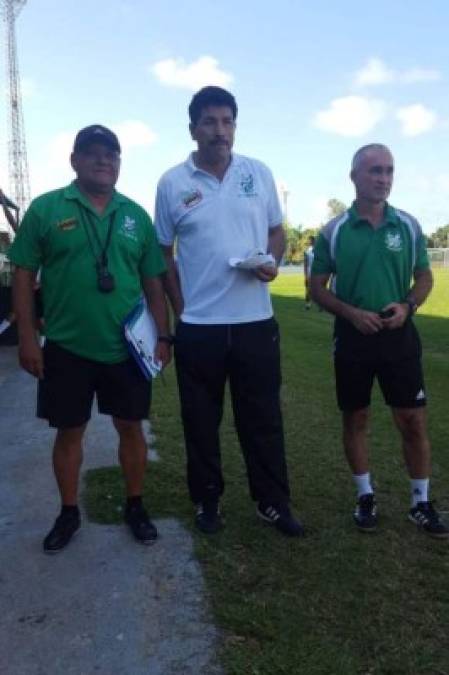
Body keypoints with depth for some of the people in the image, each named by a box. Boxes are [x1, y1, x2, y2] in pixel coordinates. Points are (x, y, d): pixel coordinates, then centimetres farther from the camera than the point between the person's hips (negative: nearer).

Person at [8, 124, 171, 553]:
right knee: (68, 432, 10)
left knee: (130, 428, 11)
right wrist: (27, 337, -7)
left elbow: (153, 282, 8)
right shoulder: (45, 209, -2)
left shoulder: (136, 216, 6)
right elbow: (23, 275, -2)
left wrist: (163, 336, 3)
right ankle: (68, 513, 30)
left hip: (127, 348, 2)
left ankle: (135, 507, 30)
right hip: (66, 348, -1)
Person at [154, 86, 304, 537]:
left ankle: (272, 502, 25)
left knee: (262, 417, 10)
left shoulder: (259, 174, 4)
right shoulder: (172, 183, -1)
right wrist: (180, 309, -1)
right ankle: (207, 502, 28)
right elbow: (163, 253, 5)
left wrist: (272, 262, -9)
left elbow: (276, 230, 13)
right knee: (201, 421, 10)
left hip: (255, 321, 1)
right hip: (198, 326, -1)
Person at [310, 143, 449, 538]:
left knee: (414, 421, 4)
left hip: (399, 336, 1)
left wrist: (408, 306, -12)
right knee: (355, 419, 9)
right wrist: (351, 313, -15)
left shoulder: (408, 226, 2)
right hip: (353, 338, -1)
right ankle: (365, 495, 26)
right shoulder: (334, 232, -3)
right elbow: (318, 288, 1)